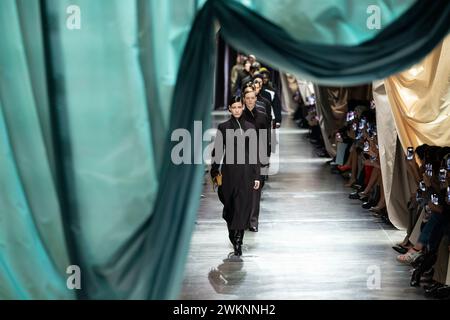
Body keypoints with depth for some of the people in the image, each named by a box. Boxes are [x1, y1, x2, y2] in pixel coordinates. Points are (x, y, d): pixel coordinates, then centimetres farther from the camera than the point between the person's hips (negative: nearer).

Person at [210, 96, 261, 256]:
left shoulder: (250, 128, 5)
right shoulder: (223, 127, 1)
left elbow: (254, 152, 5)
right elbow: (217, 150, 2)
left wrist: (257, 176, 2)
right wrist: (215, 172, -3)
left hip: (246, 171, 1)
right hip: (229, 170, -1)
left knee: (243, 206, -5)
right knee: (230, 205, 9)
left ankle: (238, 240, -3)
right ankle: (234, 237, 31)